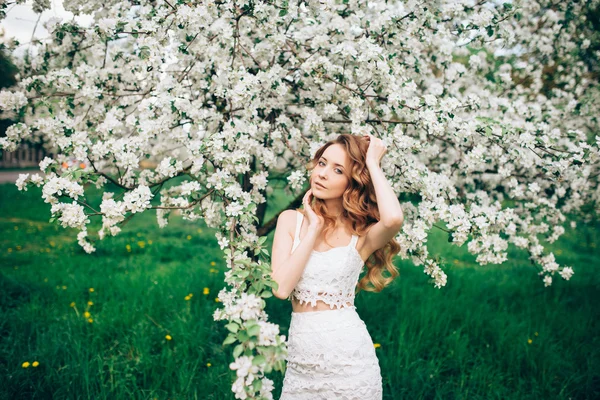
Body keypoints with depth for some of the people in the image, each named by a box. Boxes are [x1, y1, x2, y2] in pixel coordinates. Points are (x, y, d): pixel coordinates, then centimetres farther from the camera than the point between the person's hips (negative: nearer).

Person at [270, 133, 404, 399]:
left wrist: (372, 162, -15)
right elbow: (280, 288, -11)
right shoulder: (291, 220, 0)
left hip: (349, 357, -2)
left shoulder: (363, 233, -5)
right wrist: (314, 228, -10)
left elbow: (394, 218, -29)